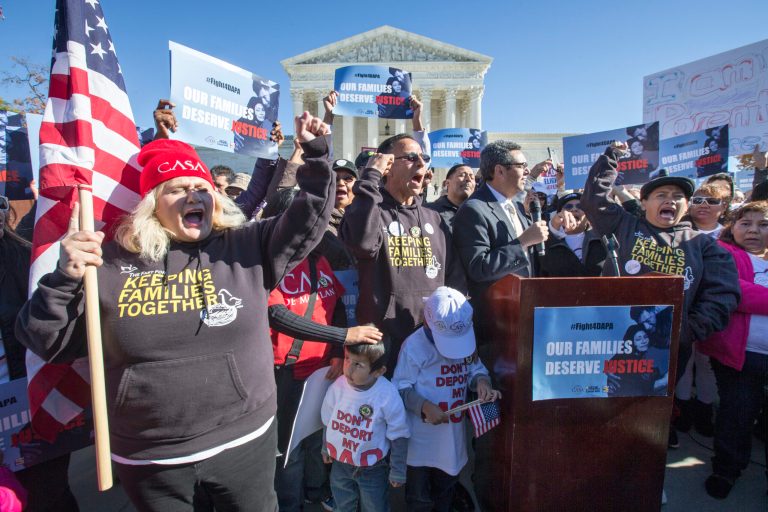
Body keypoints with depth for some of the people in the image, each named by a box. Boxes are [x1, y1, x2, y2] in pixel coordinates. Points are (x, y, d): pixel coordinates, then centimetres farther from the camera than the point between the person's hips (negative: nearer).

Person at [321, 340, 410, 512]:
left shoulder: (389, 396, -29)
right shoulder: (337, 387, -19)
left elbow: (398, 436, -15)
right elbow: (328, 421, 0)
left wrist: (397, 471, -6)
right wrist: (326, 448, 14)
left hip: (373, 468, -3)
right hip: (340, 463, 3)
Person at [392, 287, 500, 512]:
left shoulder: (466, 340, -4)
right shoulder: (414, 346, -20)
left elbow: (476, 368, 7)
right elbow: (400, 388, -16)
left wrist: (481, 381, -15)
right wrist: (424, 406, -30)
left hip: (453, 436, 5)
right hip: (422, 440, -5)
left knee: (446, 489, 28)